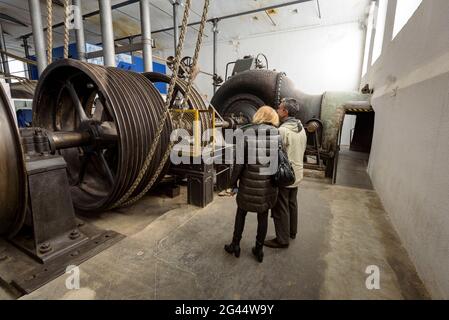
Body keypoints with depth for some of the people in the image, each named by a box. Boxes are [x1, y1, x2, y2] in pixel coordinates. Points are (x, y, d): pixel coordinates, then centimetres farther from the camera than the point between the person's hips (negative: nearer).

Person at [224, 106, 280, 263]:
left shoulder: (247, 132, -11)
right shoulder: (277, 134, -3)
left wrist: (233, 180, 1)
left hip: (250, 182, -2)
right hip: (269, 182, 3)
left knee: (241, 212, 19)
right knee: (263, 216, 18)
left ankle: (235, 245, 30)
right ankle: (259, 249, 31)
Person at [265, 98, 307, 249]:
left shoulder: (282, 130, -22)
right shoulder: (301, 128, 6)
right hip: (297, 174, 9)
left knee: (280, 209, 4)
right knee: (292, 204, 22)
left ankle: (282, 239, 16)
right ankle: (292, 231, 39)